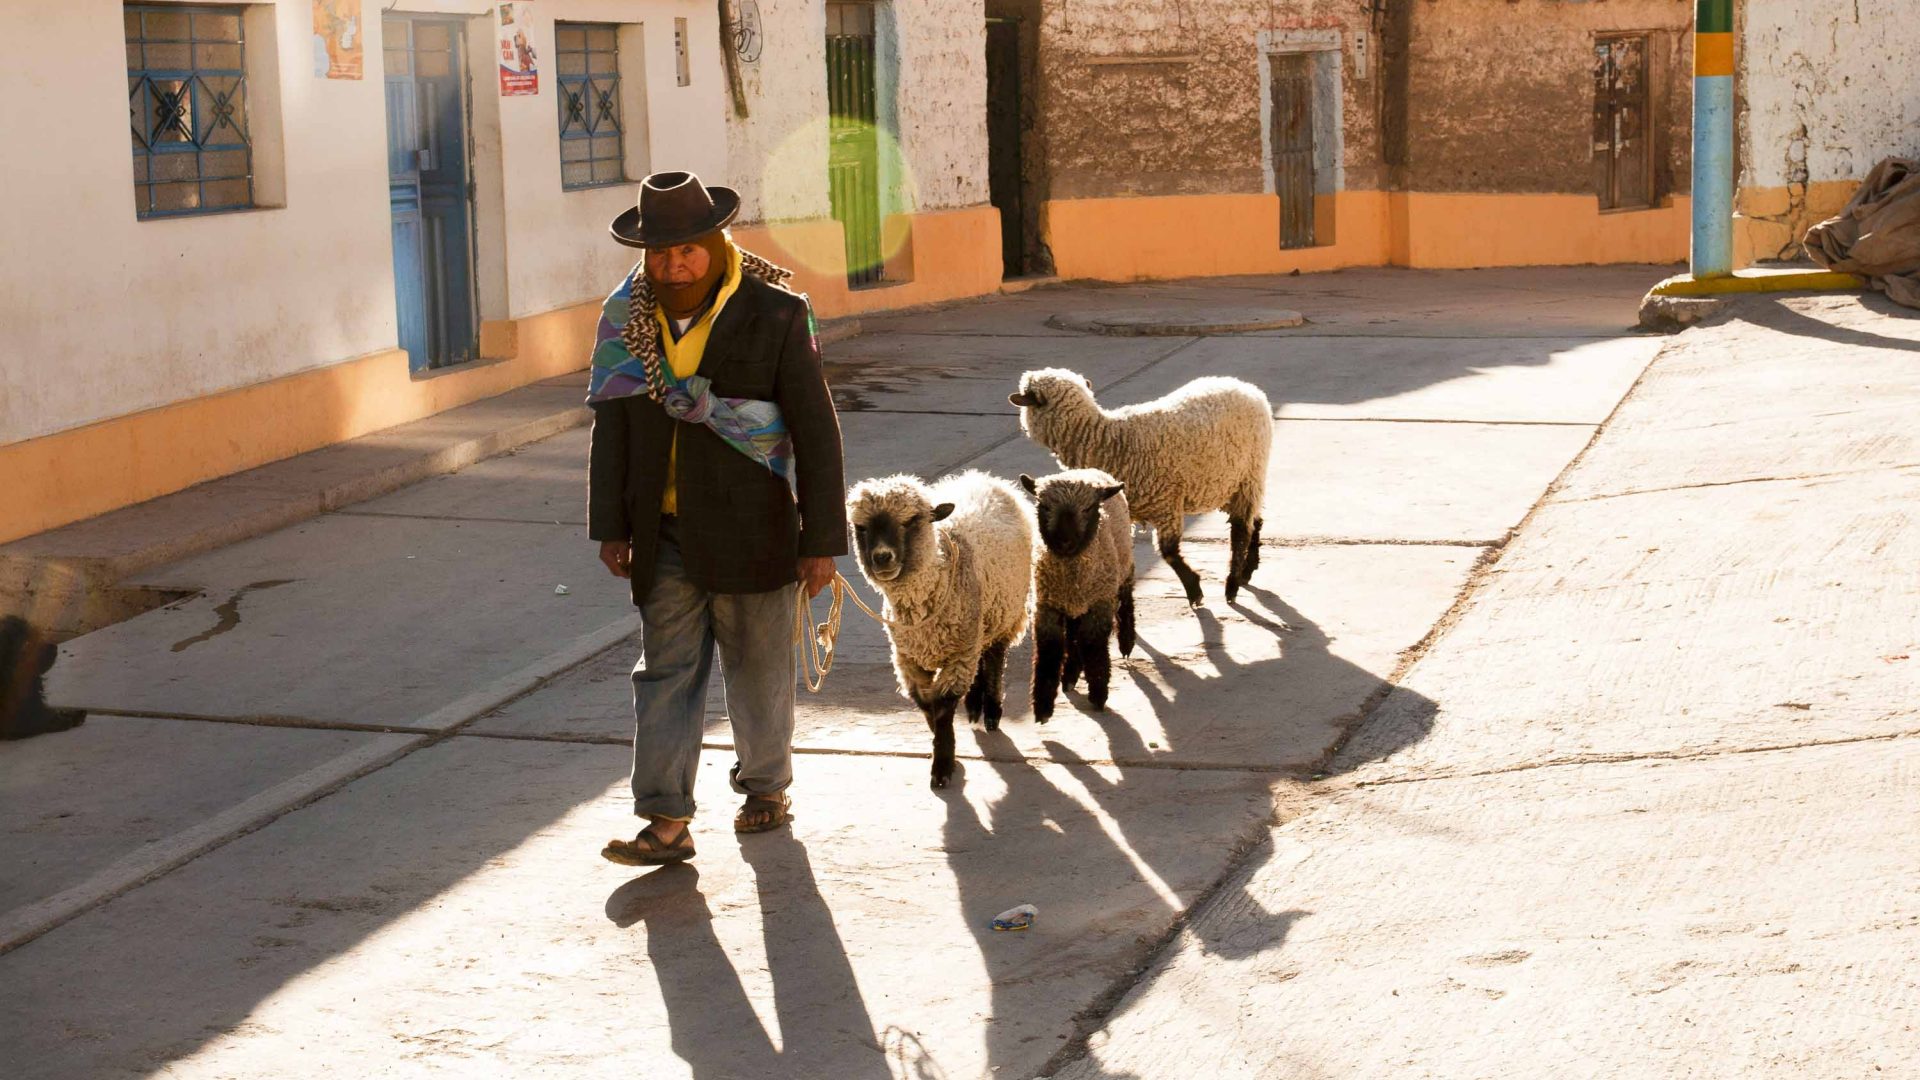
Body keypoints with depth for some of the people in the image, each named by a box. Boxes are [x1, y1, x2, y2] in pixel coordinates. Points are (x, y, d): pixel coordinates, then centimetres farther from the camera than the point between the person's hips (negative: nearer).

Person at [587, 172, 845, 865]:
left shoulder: (775, 316, -9)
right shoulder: (627, 317, 2)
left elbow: (816, 431, -7)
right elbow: (613, 426, 8)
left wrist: (822, 540, -8)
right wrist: (610, 526, 5)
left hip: (751, 529, -3)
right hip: (665, 534, 3)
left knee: (758, 667, 10)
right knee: (666, 670, -1)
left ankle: (767, 788, 30)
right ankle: (666, 823, -1)